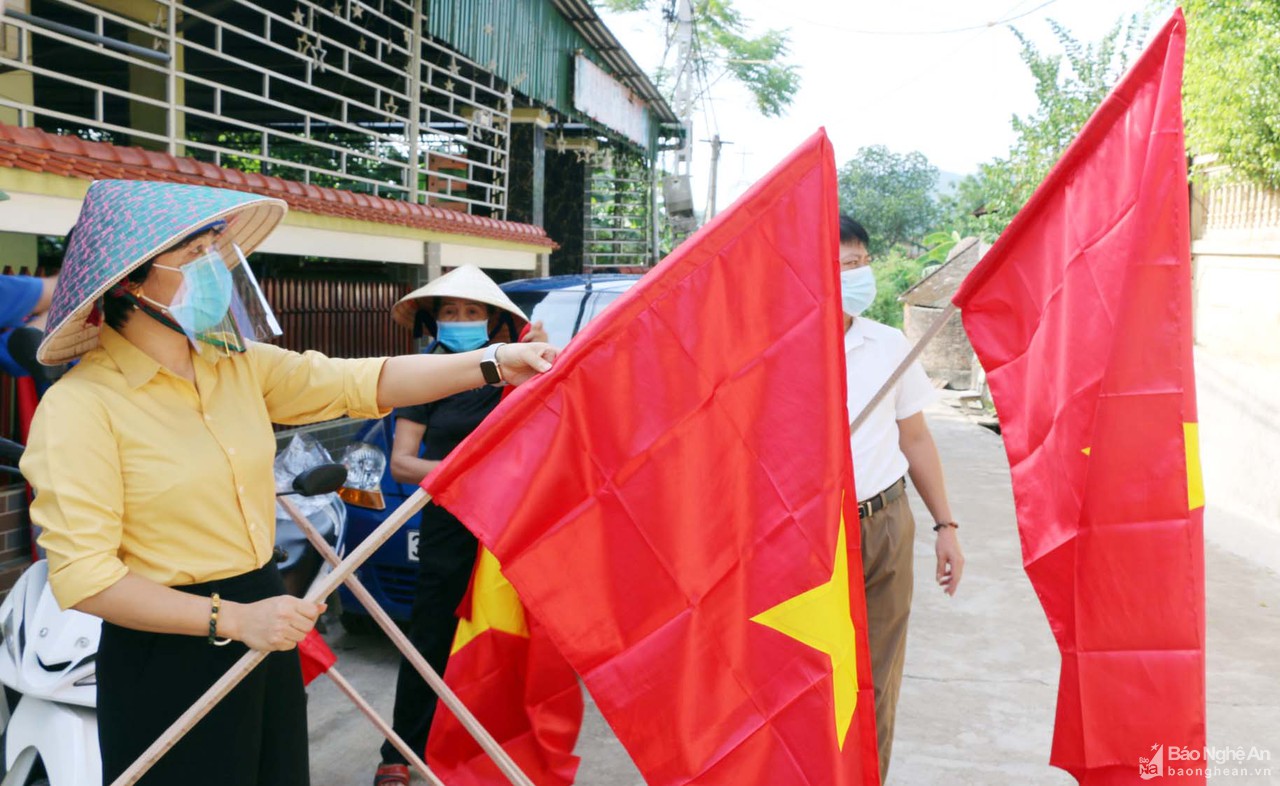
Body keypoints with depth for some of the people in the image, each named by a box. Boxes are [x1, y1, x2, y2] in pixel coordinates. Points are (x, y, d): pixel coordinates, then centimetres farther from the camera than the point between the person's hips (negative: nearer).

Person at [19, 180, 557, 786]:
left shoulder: (240, 365, 3)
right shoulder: (80, 406, -16)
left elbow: (364, 383, 1)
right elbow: (82, 576, -19)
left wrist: (493, 364, -9)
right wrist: (233, 619, -21)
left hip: (262, 616, 6)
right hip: (169, 659, -6)